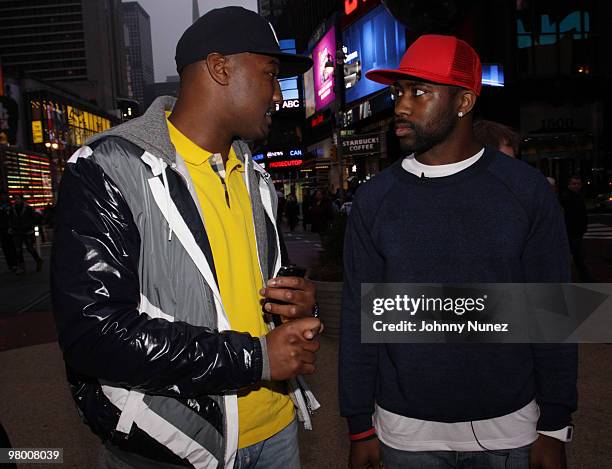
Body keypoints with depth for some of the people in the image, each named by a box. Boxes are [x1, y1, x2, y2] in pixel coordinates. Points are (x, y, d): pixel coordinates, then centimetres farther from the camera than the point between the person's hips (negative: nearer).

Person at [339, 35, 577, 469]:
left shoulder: (526, 189, -7)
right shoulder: (374, 199, -7)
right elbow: (359, 317, -4)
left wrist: (554, 427, -1)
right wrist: (360, 426, -1)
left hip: (508, 429, 0)